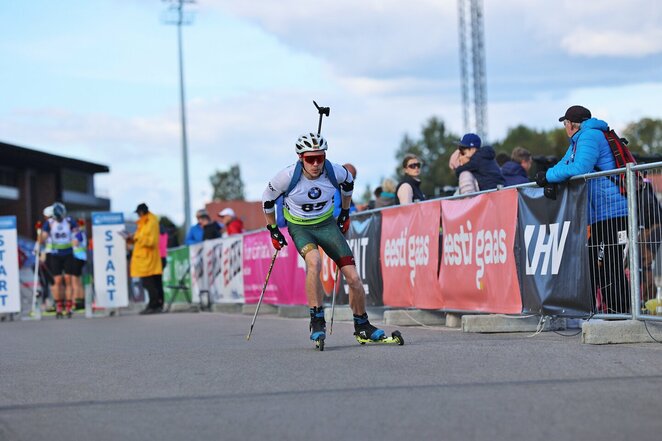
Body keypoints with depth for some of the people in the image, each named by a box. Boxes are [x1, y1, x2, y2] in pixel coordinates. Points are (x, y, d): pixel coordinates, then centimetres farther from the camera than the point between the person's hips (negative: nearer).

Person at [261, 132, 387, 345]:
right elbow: (267, 200, -4)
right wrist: (273, 231, 2)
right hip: (300, 227, -2)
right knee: (314, 261, -35)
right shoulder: (288, 176, -23)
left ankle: (362, 326, 14)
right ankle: (317, 321, -25)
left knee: (353, 277, -7)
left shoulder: (334, 172, -18)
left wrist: (345, 214, 16)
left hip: (327, 224, 2)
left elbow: (348, 183, 8)